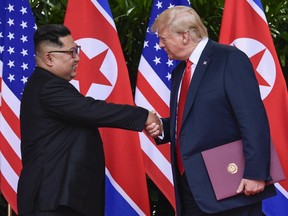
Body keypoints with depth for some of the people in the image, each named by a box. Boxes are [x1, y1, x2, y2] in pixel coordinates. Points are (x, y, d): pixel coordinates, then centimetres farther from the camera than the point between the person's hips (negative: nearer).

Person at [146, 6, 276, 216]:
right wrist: (162, 128, 4)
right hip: (191, 186, 8)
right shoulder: (180, 72, 17)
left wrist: (255, 173, -21)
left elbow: (253, 120, -16)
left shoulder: (230, 59, -9)